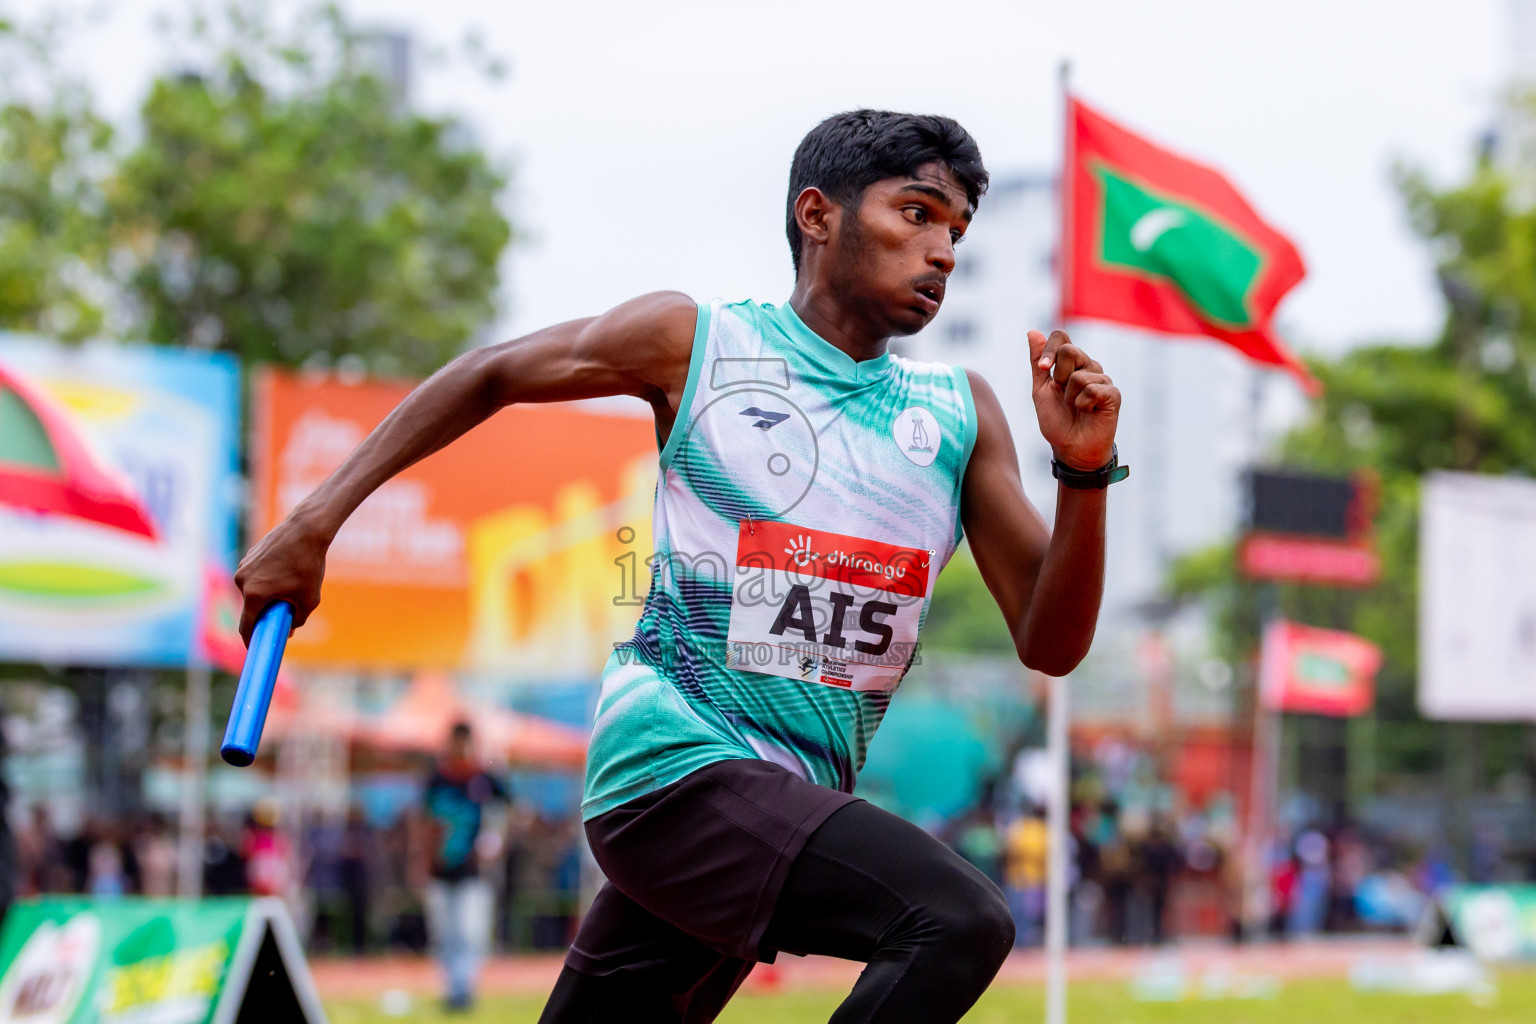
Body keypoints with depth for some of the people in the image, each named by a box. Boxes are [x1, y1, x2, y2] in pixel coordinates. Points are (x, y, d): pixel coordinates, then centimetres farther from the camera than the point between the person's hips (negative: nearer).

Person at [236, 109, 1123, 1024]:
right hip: (676, 767, -6)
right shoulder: (693, 342, 0)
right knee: (959, 922, -27)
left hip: (797, 809, 6)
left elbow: (1051, 645, 6)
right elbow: (493, 375, 13)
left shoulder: (960, 413, 10)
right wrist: (315, 524, 9)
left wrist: (1086, 470, -11)